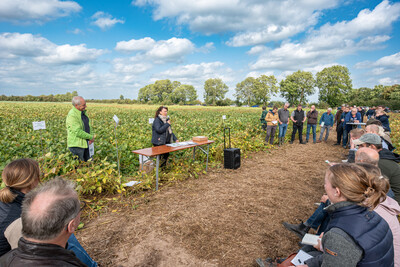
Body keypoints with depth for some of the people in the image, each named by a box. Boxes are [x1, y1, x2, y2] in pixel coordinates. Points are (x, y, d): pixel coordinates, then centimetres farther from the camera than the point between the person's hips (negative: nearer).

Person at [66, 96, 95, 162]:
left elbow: (87, 125, 15)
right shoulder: (72, 115, -21)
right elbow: (78, 132, -25)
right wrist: (90, 137, -15)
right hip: (76, 145, -8)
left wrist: (92, 135, -1)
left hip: (84, 143, 8)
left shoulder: (82, 112, 7)